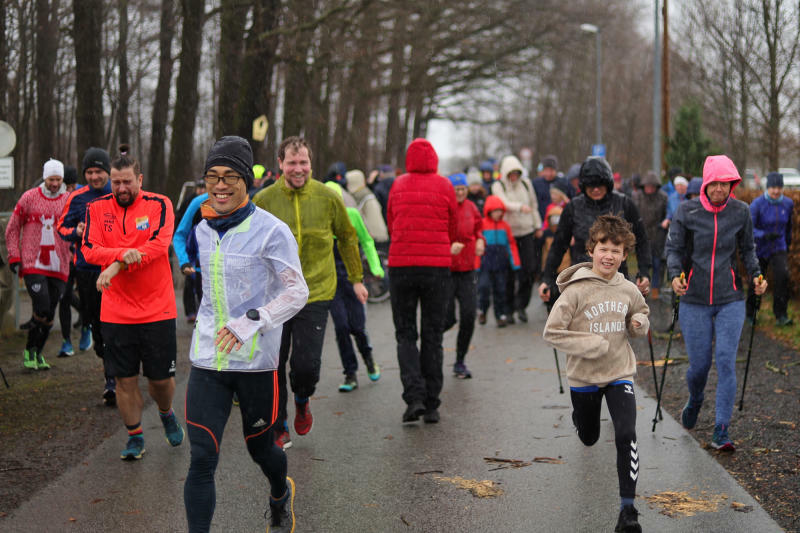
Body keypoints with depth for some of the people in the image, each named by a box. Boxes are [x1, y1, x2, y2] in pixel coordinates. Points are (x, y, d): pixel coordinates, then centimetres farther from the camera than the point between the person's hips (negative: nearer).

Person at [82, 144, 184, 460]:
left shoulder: (159, 205, -3)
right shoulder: (97, 209, 4)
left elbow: (158, 245, -16)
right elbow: (89, 250, -8)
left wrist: (116, 266, -23)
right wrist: (124, 253, -25)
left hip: (157, 309, -1)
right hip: (116, 312, 1)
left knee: (161, 377, 5)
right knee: (125, 378, 4)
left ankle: (166, 413, 37)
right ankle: (134, 437, 20)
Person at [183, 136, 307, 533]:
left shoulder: (271, 230, -11)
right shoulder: (201, 228, 6)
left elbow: (297, 292, -11)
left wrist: (250, 322, -20)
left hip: (255, 360, -3)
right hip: (207, 358, 3)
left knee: (259, 447, 16)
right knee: (201, 459, -6)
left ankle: (280, 493, 50)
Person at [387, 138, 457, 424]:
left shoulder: (398, 186, 4)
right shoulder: (444, 186, 0)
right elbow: (452, 228, 10)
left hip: (401, 264, 0)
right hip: (437, 265, 0)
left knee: (405, 334, 8)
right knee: (433, 335, 8)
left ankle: (414, 397, -11)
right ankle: (431, 406, 8)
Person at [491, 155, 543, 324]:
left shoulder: (526, 183, 9)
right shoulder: (498, 186, -3)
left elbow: (534, 205, 18)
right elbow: (505, 203, -21)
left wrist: (538, 226, 16)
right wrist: (520, 207, -39)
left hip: (527, 231, 3)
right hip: (508, 232, -3)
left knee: (529, 269, -7)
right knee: (510, 273, -1)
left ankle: (521, 305, 8)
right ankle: (509, 309, 10)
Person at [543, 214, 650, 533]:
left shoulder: (628, 290, -3)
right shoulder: (576, 290, -16)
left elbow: (642, 315, 18)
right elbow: (551, 332, -16)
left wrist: (639, 324, -6)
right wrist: (591, 345, -22)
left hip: (620, 375, 1)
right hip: (584, 377, -1)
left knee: (626, 435, -19)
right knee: (589, 439, 19)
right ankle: (580, 416, 59)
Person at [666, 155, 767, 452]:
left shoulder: (741, 212, 1)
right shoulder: (687, 211, -4)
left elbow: (747, 249, 12)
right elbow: (674, 248, 1)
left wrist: (756, 276, -3)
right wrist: (675, 275, -17)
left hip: (730, 299, 0)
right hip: (694, 300, 0)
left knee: (726, 362, -10)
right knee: (699, 364, 4)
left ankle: (721, 431, -4)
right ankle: (695, 401, 39)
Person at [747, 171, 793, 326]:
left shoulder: (788, 203, -3)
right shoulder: (757, 204, -16)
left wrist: (788, 243, 28)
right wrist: (764, 235, -39)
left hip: (778, 248, 2)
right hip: (759, 248, -2)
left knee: (782, 275, -23)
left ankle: (781, 316, -18)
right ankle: (750, 313, 35)